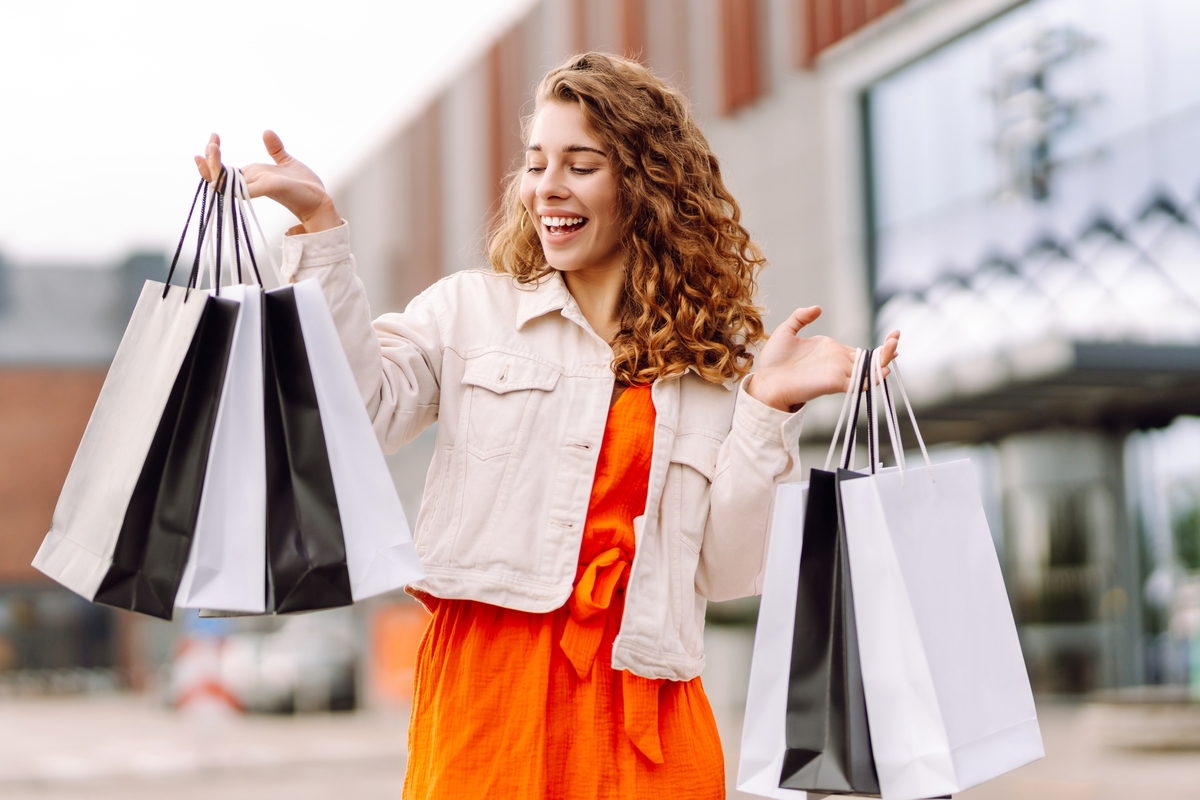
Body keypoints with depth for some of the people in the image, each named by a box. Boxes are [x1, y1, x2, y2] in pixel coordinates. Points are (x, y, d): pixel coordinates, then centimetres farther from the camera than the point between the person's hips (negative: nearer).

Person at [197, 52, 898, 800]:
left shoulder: (712, 360, 10)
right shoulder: (470, 309, 11)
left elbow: (723, 571, 5)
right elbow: (368, 403, -8)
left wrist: (767, 408, -3)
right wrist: (319, 225, -12)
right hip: (487, 681, 0)